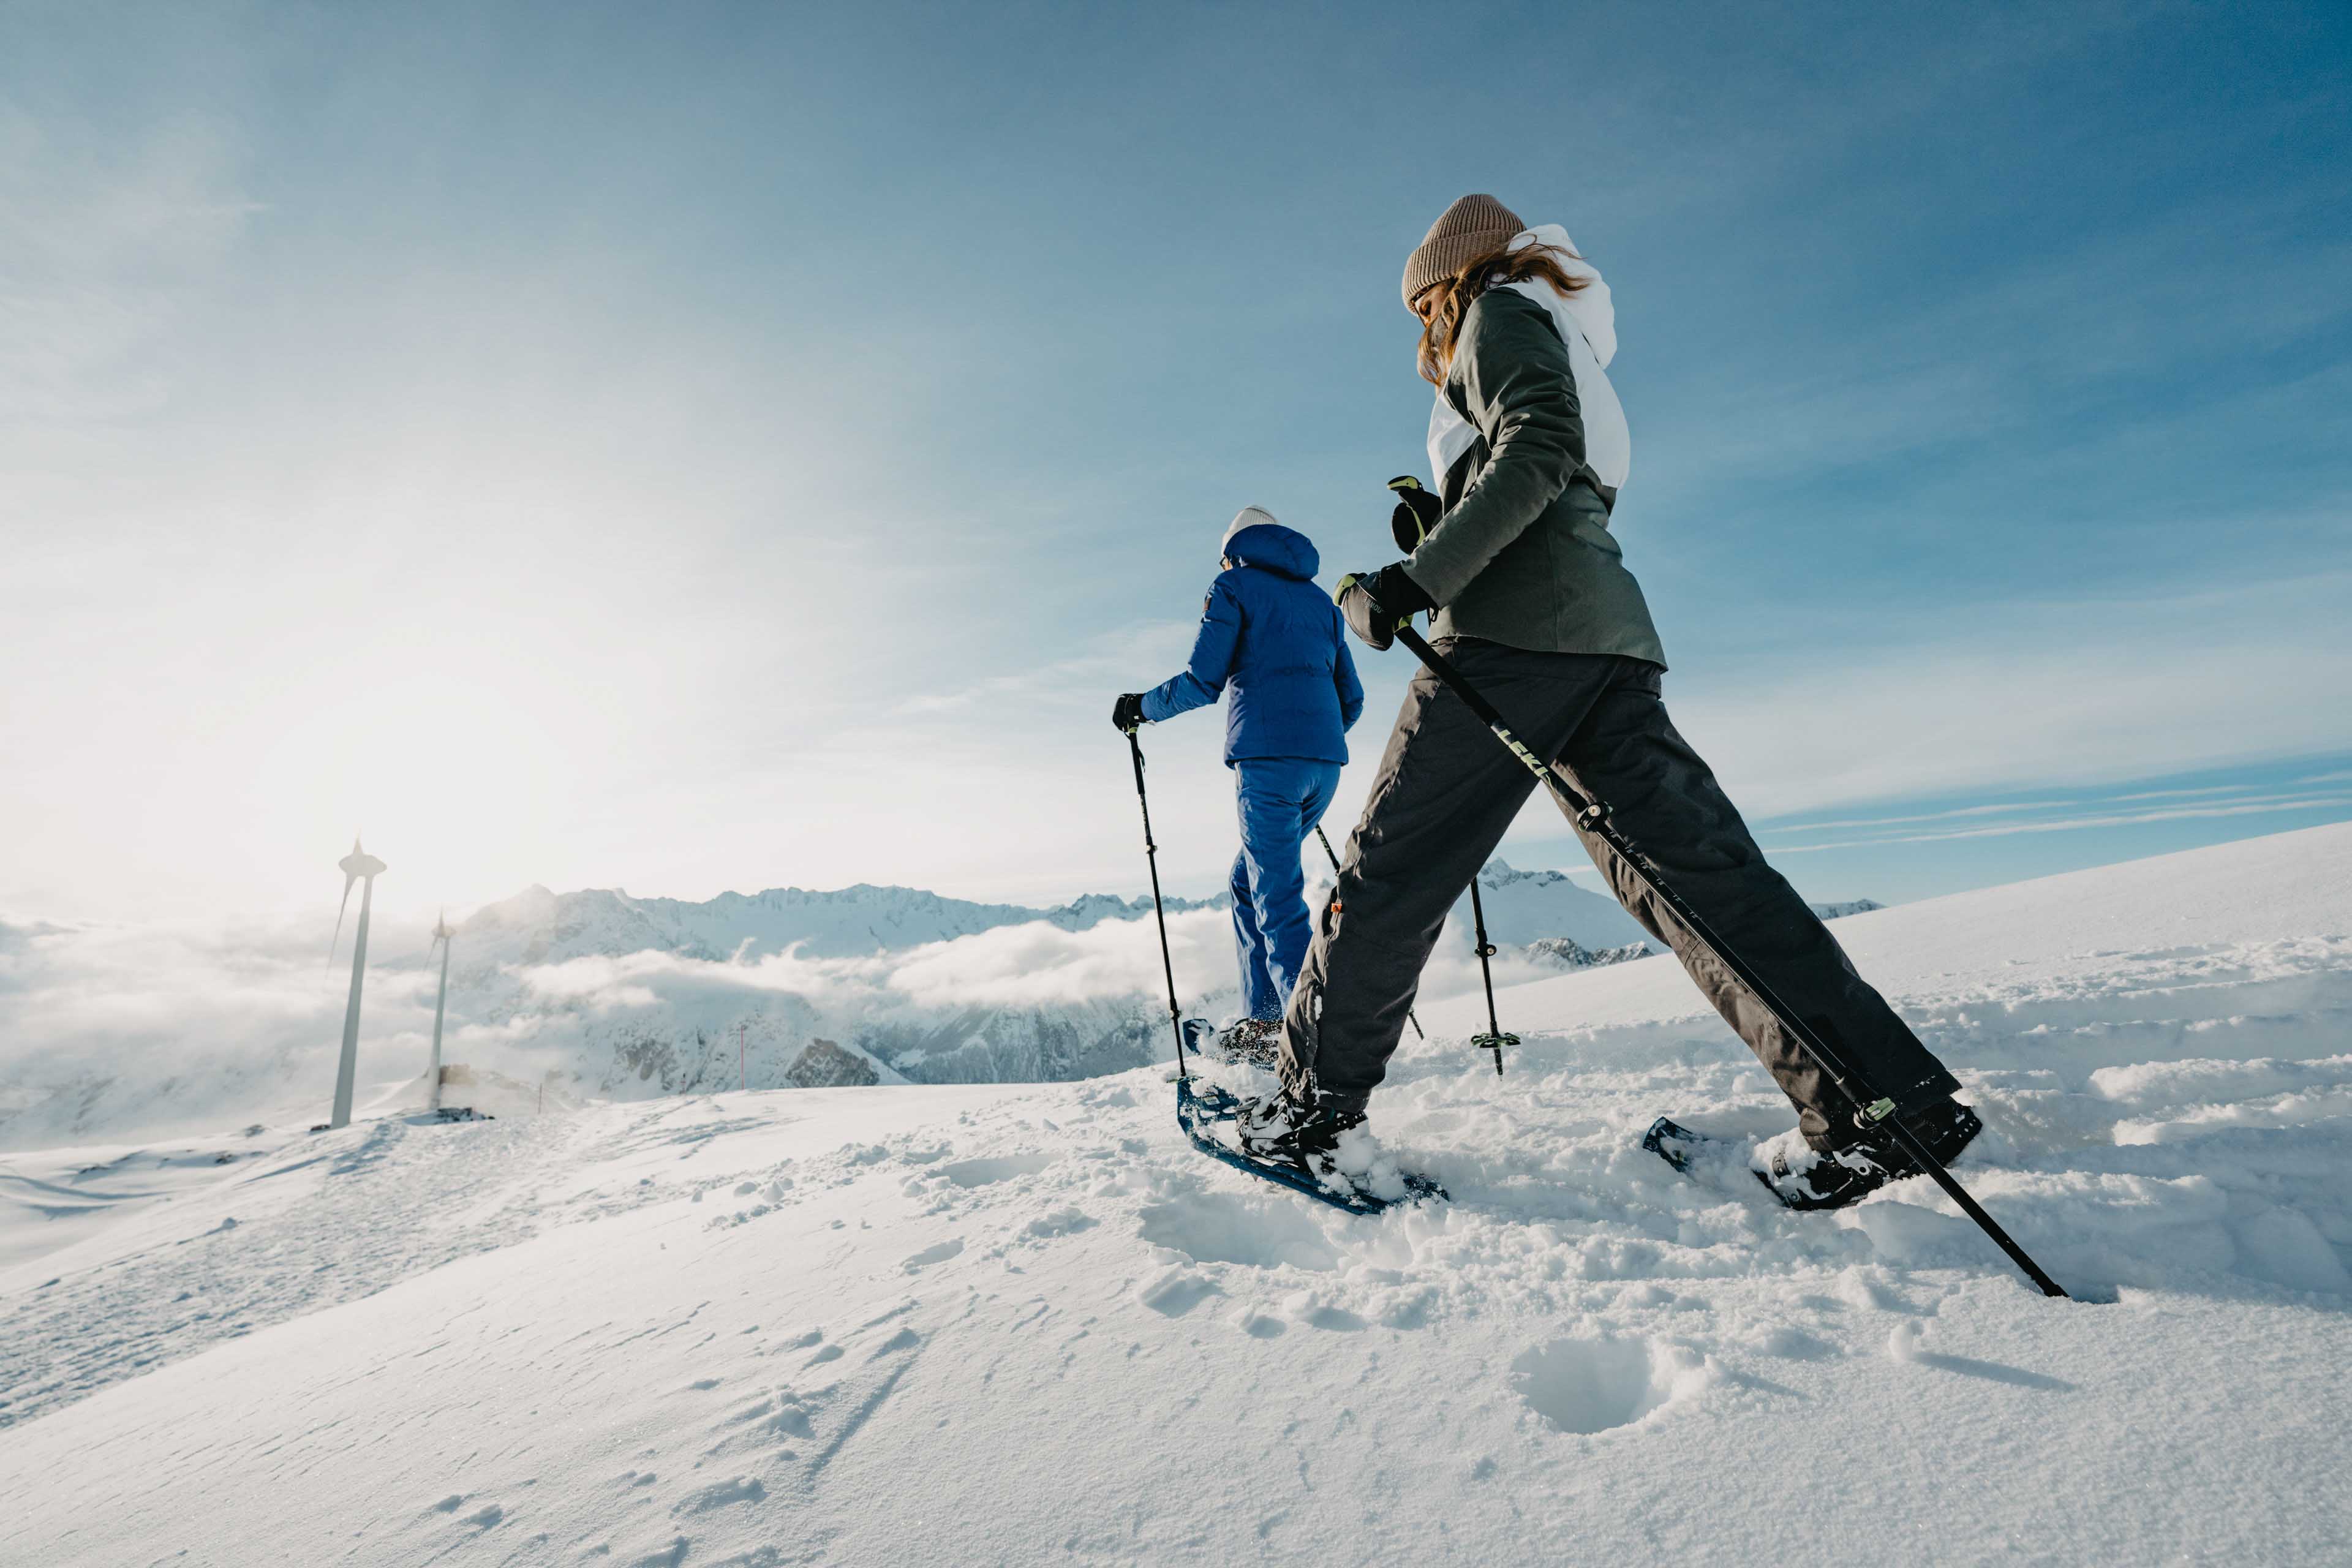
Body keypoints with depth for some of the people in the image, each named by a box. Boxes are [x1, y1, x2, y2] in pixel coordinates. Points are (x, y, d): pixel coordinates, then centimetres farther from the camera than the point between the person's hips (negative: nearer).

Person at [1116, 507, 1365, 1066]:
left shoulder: (1234, 585, 7)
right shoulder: (1320, 600, 25)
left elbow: (1202, 682, -4)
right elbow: (1351, 700, 21)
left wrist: (1143, 706, 13)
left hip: (1266, 756, -7)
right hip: (1325, 760, 7)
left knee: (1278, 900, -7)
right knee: (1249, 881, 18)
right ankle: (1262, 1022, 18)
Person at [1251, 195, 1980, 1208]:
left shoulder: (1501, 309, 10)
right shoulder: (1563, 353, 36)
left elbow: (1537, 450, -12)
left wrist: (1413, 579, -18)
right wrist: (1437, 537, 19)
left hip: (1520, 629, -9)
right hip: (1606, 634, 9)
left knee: (1392, 869, -4)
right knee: (1692, 865, 0)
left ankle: (1314, 1098, 5)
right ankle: (1887, 1102, -5)